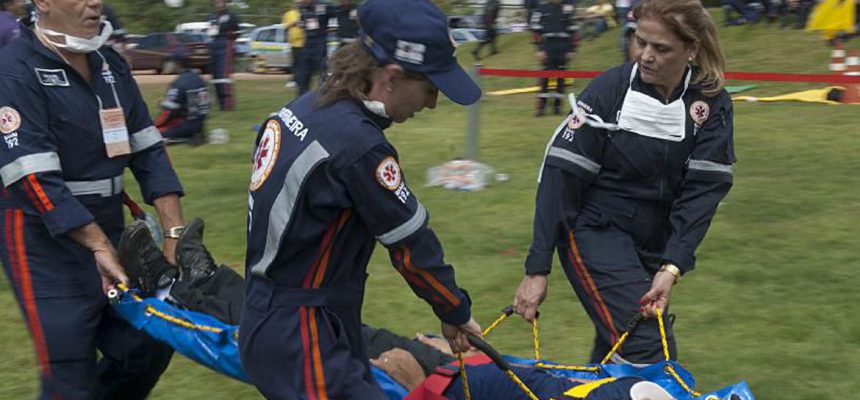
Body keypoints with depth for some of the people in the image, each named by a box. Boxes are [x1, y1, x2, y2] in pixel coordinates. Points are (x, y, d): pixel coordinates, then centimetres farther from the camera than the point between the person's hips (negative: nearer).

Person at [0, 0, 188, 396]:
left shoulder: (110, 64, 8)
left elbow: (148, 152, 7)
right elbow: (35, 180, -22)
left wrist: (176, 233, -3)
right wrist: (99, 246, -25)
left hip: (109, 232, 7)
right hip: (47, 245, -7)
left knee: (150, 348, 9)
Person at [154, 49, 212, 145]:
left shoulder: (178, 83, -17)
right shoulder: (199, 79, 6)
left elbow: (168, 111, -16)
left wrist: (154, 126, -1)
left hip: (186, 123, -8)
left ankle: (187, 137, -13)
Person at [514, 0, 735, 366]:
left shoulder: (712, 104, -6)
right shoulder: (609, 90, -14)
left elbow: (702, 191, -13)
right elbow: (561, 176, -14)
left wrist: (671, 268, -26)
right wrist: (537, 269, -17)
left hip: (654, 244, 4)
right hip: (595, 230, -4)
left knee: (614, 354, 12)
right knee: (651, 355, -18)